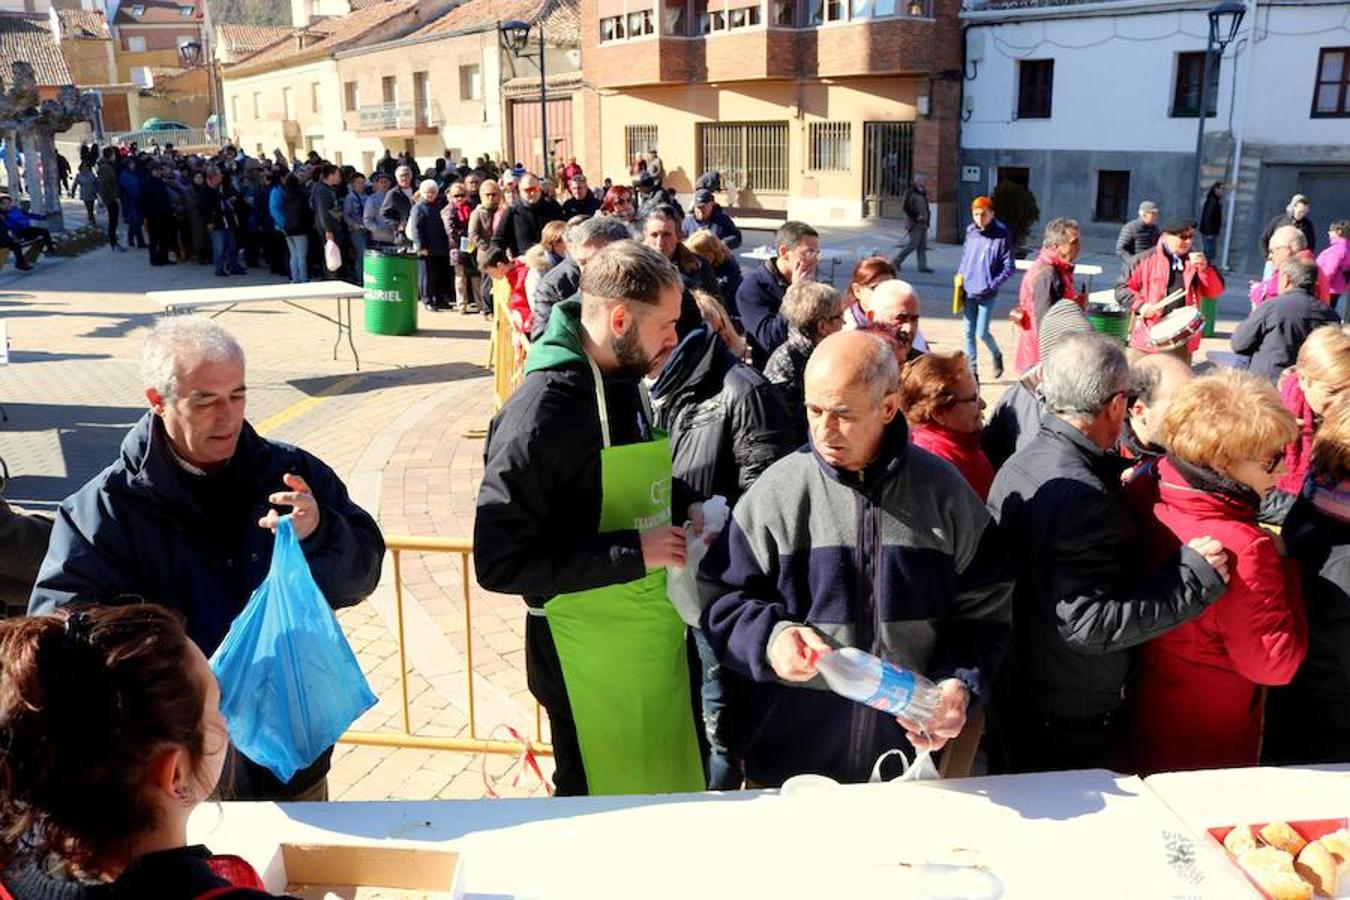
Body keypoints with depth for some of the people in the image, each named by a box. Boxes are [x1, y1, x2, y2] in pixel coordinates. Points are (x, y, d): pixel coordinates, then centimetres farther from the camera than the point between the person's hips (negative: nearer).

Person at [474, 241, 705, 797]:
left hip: (655, 638, 8)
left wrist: (685, 506, 0)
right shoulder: (543, 412, -22)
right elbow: (500, 563, -24)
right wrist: (632, 552, -25)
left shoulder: (626, 385, 4)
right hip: (589, 656, -8)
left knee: (666, 790, 21)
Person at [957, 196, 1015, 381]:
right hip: (968, 292, 5)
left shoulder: (1001, 236, -12)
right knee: (969, 333, 8)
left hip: (986, 294, -5)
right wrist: (960, 274, 6)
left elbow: (1009, 269, -10)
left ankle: (997, 355, 29)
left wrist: (992, 285, -18)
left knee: (982, 333, -3)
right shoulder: (971, 231, 4)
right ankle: (972, 371, 19)